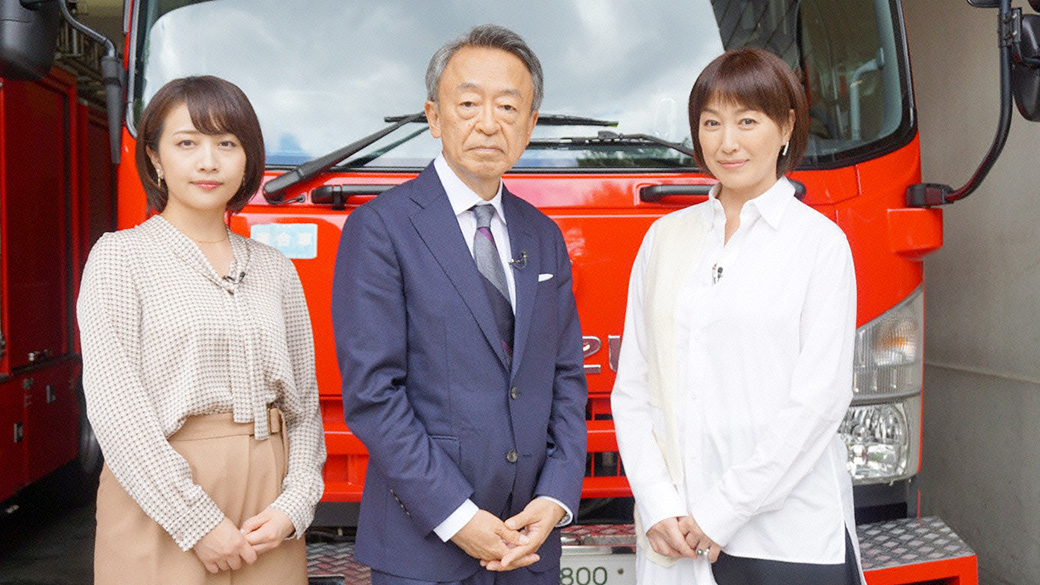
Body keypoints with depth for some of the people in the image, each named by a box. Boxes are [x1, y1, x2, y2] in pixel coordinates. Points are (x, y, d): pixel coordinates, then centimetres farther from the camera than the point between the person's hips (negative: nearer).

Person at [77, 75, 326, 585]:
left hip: (267, 510, 4)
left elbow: (305, 404, 9)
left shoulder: (275, 269, 9)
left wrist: (294, 504, -6)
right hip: (160, 506, -3)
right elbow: (114, 406, -10)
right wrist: (198, 521, -13)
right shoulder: (121, 256, -2)